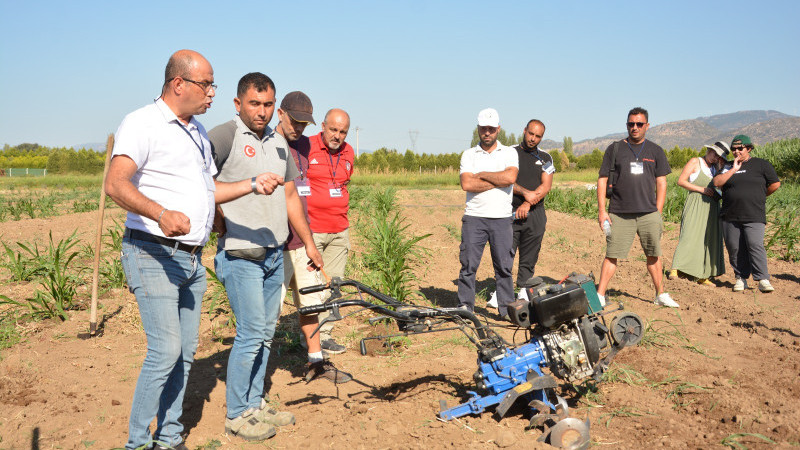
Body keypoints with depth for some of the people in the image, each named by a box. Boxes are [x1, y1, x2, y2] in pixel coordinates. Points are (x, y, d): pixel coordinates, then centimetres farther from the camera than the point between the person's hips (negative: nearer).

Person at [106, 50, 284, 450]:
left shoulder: (198, 131, 18)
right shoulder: (143, 123, -10)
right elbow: (116, 184, -24)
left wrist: (252, 185, 10)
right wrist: (162, 214, -41)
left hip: (192, 259, 8)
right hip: (153, 255, -8)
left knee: (185, 351, 10)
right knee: (166, 350, -13)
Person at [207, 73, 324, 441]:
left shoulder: (279, 142, 15)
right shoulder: (224, 136, -9)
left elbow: (290, 195, 19)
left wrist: (309, 243, 19)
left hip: (274, 253, 8)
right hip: (241, 254, -7)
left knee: (266, 332, 13)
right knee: (252, 333, -6)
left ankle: (255, 403, 26)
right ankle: (236, 414, 9)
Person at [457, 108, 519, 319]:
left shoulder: (509, 153, 9)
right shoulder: (469, 155, 8)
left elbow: (510, 177, -11)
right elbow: (467, 184, -8)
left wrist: (482, 175, -4)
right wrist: (497, 181, -8)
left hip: (502, 218, 1)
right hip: (474, 217, 0)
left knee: (504, 266, 4)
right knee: (468, 264, -1)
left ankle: (507, 308, 14)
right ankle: (465, 307, 8)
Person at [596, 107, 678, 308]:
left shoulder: (656, 151, 11)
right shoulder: (615, 149, 7)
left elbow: (661, 183, 10)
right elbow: (602, 180, 5)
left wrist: (658, 213, 3)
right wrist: (601, 210, -2)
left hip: (648, 213, 2)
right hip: (619, 214, -2)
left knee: (653, 255, 8)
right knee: (612, 255, -4)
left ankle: (661, 295, 21)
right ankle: (600, 296, 1)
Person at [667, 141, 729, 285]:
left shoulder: (715, 168, 20)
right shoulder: (695, 162, 4)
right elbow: (681, 181, -6)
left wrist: (720, 169, 2)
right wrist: (701, 189, -12)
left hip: (711, 208, 6)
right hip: (696, 203, -6)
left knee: (710, 240, 3)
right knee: (689, 236, -18)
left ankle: (702, 276, 7)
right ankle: (674, 270, -25)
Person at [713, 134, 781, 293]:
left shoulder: (762, 164, 7)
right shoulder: (728, 167, 16)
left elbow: (775, 184, 6)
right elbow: (717, 182, -1)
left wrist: (758, 196, 12)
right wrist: (734, 169, -5)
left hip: (754, 216, -3)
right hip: (730, 216, 4)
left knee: (755, 245, -15)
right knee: (734, 248, 2)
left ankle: (763, 280, -11)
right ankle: (740, 278, 11)